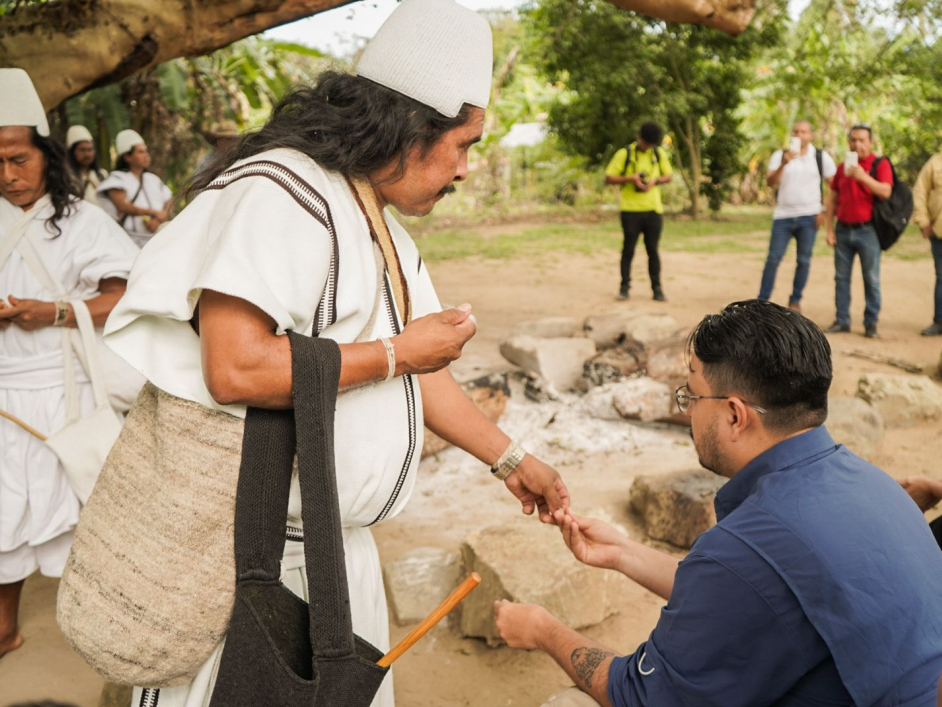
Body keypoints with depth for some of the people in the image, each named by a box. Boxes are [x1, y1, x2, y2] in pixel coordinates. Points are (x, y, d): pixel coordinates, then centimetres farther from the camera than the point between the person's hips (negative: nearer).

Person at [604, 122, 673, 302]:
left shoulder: (659, 153, 9)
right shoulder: (624, 154, -1)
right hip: (631, 210, -2)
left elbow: (668, 175, 16)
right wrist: (631, 178, -16)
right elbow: (608, 178, -2)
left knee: (653, 250, 5)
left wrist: (655, 181, -5)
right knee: (628, 249, 1)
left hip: (653, 209, 2)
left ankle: (657, 288, 10)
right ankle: (624, 287, 9)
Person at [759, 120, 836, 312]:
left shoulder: (822, 157, 2)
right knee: (773, 259, -2)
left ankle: (795, 300, 14)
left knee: (804, 261, 3)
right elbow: (770, 182, -8)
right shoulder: (780, 155, 4)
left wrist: (825, 211, -4)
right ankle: (762, 301, 3)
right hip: (783, 216, 0)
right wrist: (784, 164, -23)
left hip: (808, 217, 0)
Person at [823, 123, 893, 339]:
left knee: (871, 279, -1)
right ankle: (842, 321, 13)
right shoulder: (842, 167, 13)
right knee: (841, 277, 6)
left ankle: (871, 324, 5)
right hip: (843, 230, 4)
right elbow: (833, 200, 13)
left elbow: (885, 192, -14)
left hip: (867, 231, -4)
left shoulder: (880, 164, 0)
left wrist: (863, 177, -24)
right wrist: (829, 229, 7)